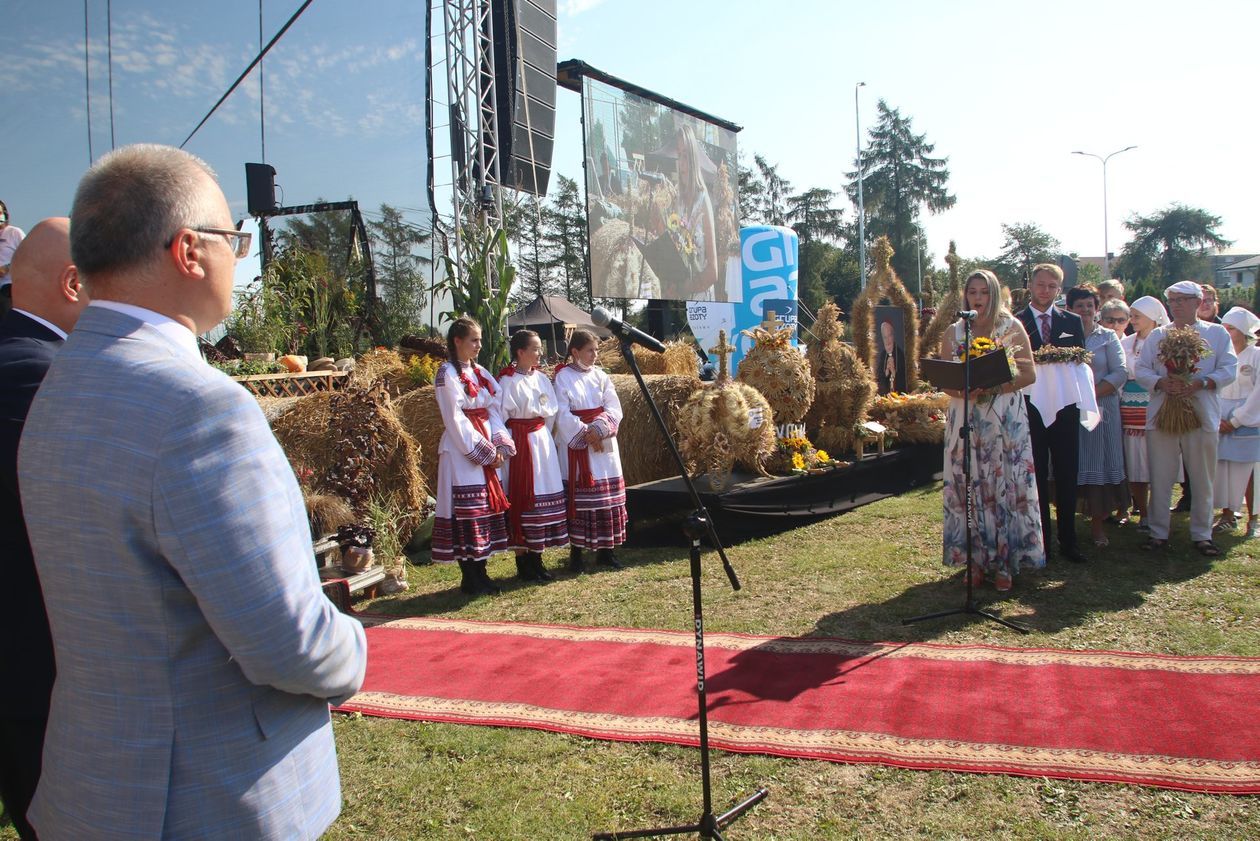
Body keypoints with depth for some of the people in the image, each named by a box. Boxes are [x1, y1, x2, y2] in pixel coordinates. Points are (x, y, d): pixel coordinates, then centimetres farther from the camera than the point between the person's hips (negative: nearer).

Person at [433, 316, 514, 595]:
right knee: (466, 511, -5)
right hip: (462, 450, -8)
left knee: (488, 506, 8)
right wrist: (483, 451, -14)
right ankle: (469, 578, 2)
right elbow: (455, 419, -13)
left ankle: (480, 573, 17)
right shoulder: (447, 373, -7)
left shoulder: (480, 373, 16)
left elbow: (493, 412, 12)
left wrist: (502, 445, -3)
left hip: (487, 448, 8)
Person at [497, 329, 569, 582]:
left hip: (542, 442, 7)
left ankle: (536, 559, 18)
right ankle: (522, 563, 7)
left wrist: (544, 438, 9)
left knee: (543, 497, 8)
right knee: (521, 499, -2)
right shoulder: (507, 381, -10)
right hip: (518, 445, -7)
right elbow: (499, 417, -11)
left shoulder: (542, 378, 10)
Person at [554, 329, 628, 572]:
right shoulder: (563, 378, -3)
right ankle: (576, 552, 5)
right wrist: (585, 433, -17)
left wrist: (598, 428, -14)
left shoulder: (601, 376, 9)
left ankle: (605, 550, 15)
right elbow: (562, 415, -10)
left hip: (604, 443, 5)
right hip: (575, 444, -4)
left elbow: (614, 409, 1)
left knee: (607, 497, 6)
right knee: (578, 499, -4)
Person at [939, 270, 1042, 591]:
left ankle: (1005, 563, 6)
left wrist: (995, 386, -17)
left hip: (1006, 420, -2)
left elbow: (1029, 374, -2)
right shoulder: (953, 333, 9)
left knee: (1005, 487, -2)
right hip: (966, 420, 2)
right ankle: (976, 561, 10)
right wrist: (966, 391, -15)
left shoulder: (1012, 327, 3)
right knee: (969, 487, 1)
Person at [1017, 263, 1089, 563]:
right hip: (1030, 409, -2)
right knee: (1036, 478, 4)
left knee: (1067, 476, 7)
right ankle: (1040, 542, 12)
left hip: (1065, 409, 3)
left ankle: (1068, 541, 16)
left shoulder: (1073, 322, 10)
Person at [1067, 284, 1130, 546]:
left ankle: (1098, 524, 10)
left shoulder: (1108, 336, 6)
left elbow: (1121, 373, -2)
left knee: (1099, 463, 1)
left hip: (1101, 409, 0)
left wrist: (1091, 393, -13)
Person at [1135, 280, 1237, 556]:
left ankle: (1202, 535, 16)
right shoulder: (1157, 335, 11)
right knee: (1160, 478, 2)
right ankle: (1158, 533, 12)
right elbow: (1141, 369, 5)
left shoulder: (1217, 333, 7)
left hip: (1202, 415, -1)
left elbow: (1229, 369, -1)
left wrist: (1199, 383, -18)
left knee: (1202, 479, 5)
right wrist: (1162, 383, -15)